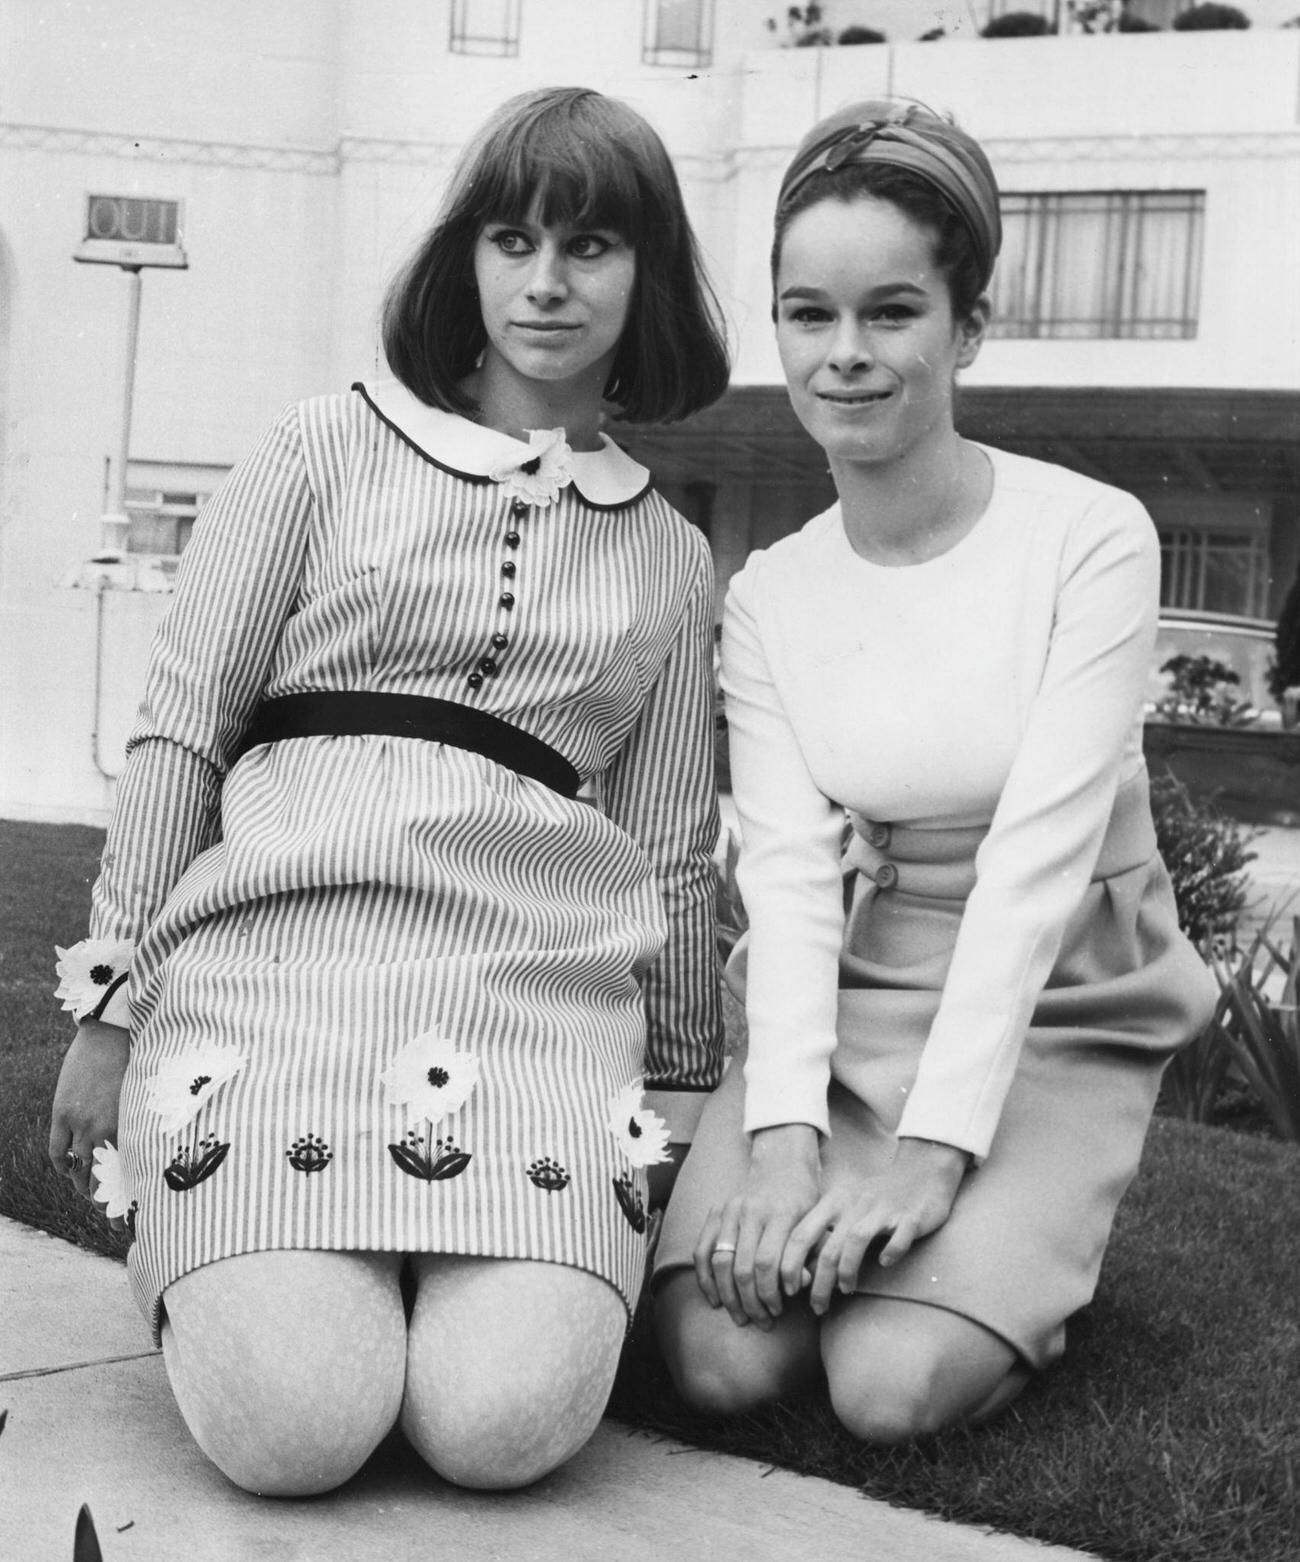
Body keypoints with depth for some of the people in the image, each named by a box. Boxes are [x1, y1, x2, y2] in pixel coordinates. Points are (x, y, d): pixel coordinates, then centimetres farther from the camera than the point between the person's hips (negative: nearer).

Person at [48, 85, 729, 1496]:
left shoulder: (670, 559, 17)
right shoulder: (329, 451, 10)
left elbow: (670, 848, 20)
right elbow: (181, 727, 6)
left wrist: (680, 1085, 20)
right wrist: (111, 1006, 1)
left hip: (541, 978, 2)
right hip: (289, 939, -2)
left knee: (506, 1425, -22)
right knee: (291, 1427, -21)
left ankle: (472, 1265, 12)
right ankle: (221, 1264, 13)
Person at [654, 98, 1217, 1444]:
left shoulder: (1091, 539, -12)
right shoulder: (768, 597, 1)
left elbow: (1040, 854, -18)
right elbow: (789, 869, -8)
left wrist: (934, 1145, -24)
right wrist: (785, 1131, -23)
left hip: (1050, 1018, -3)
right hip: (847, 1008, 3)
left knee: (892, 1384, -22)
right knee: (719, 1355, -20)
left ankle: (1010, 1253, 10)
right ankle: (842, 1224, 12)